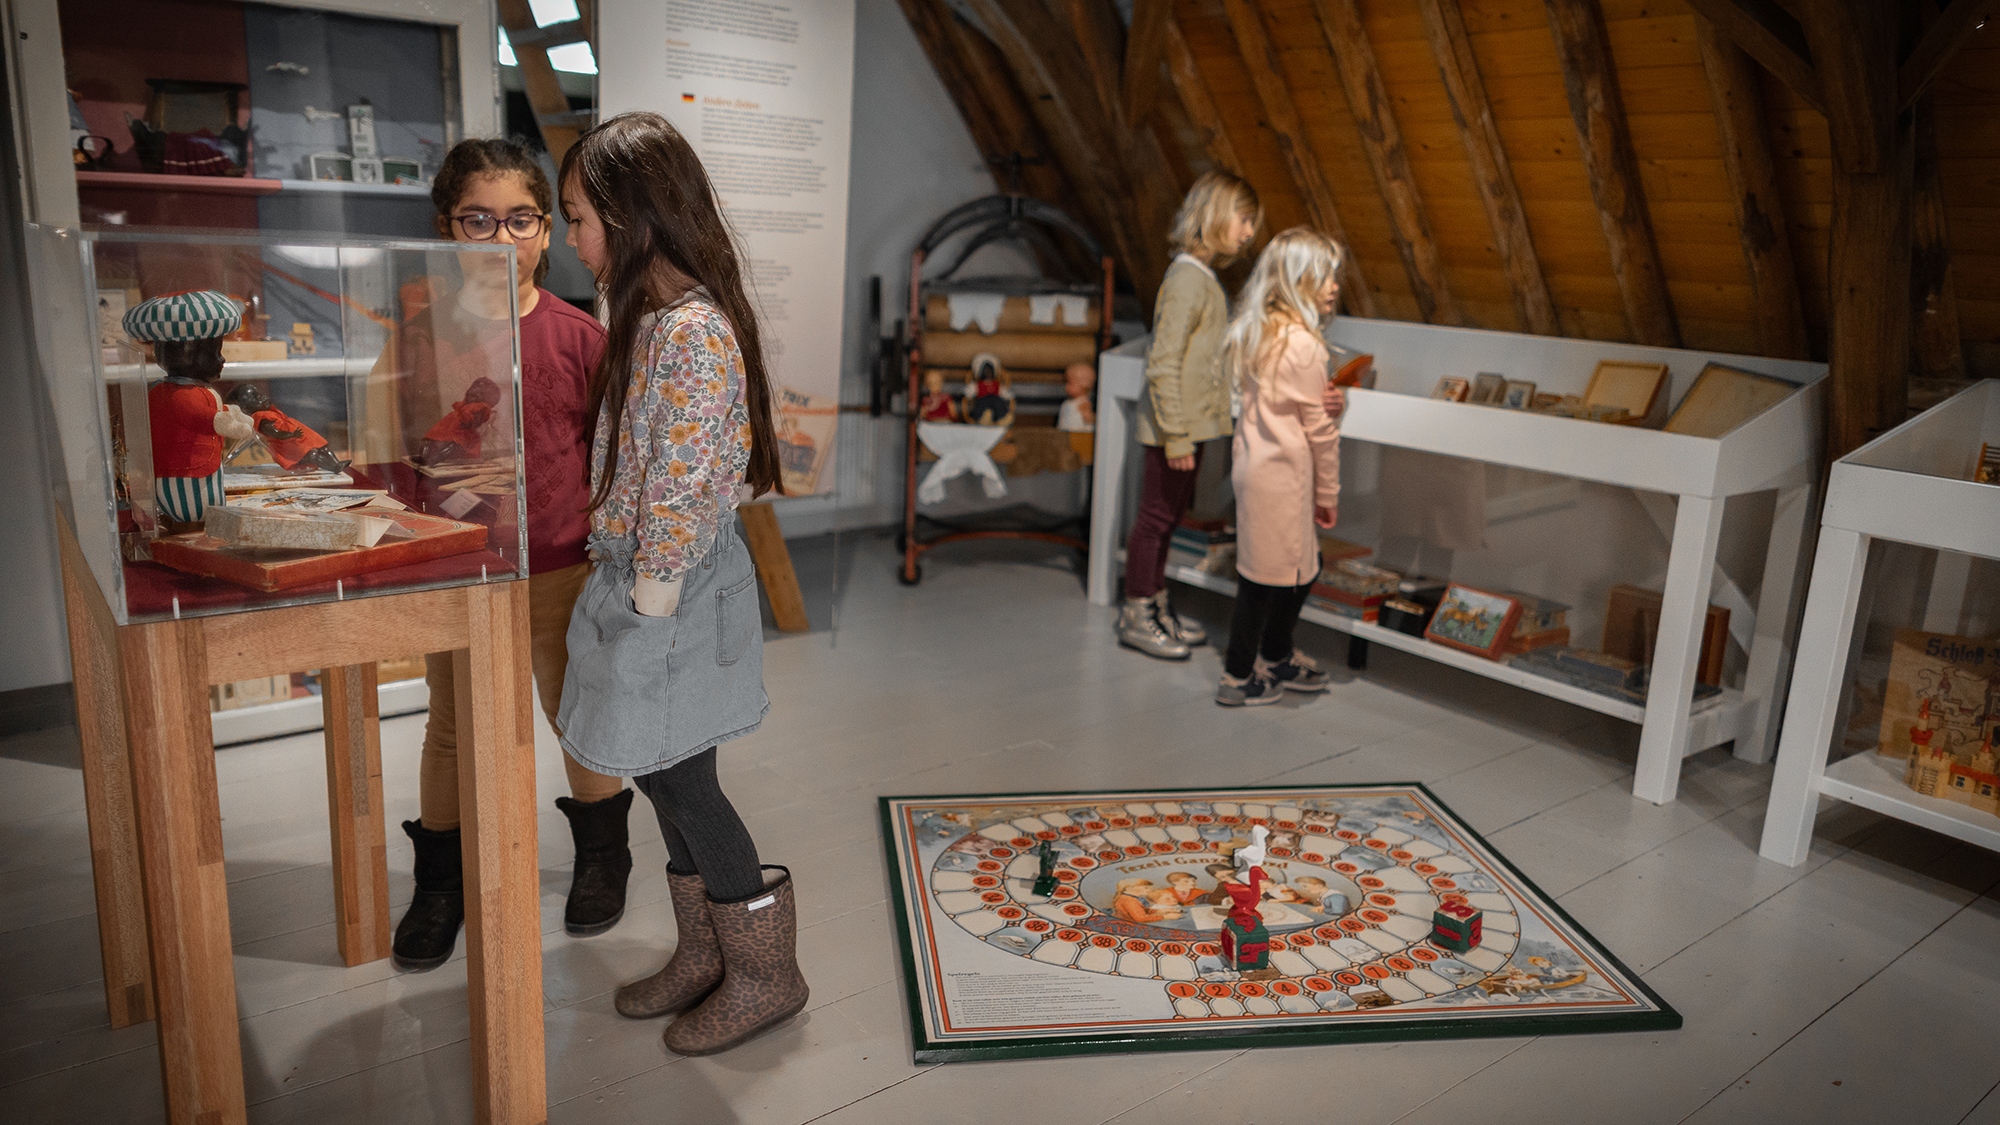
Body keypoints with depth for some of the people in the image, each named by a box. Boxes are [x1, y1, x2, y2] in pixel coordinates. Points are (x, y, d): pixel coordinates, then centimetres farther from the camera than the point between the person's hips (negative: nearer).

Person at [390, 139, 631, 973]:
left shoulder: (578, 336, -7)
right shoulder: (421, 336, -2)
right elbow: (406, 456, 6)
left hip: (559, 567, -2)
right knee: (449, 727, 14)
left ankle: (601, 853, 37)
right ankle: (441, 882, 33)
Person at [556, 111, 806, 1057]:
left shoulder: (693, 331, -22)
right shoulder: (655, 316, 9)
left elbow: (684, 493, -23)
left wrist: (650, 603, -16)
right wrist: (628, 591, 13)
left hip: (672, 594, -9)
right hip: (641, 579, 9)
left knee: (678, 782, 3)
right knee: (668, 780, 17)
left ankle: (765, 975, 20)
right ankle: (704, 956, 34)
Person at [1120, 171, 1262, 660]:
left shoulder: (1204, 277, 11)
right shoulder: (1187, 280, -20)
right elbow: (1162, 366, -23)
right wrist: (1176, 436, -22)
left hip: (1191, 423, 9)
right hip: (1174, 427, -9)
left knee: (1167, 517, 18)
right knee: (1156, 518, 2)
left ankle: (1155, 608, 30)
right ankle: (1136, 617, 15)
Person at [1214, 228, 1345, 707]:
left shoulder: (1259, 332, 10)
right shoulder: (1303, 345, -17)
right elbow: (1319, 429, -11)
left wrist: (1327, 401, -6)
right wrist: (1328, 493, -1)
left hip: (1255, 464, 9)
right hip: (1281, 474, -9)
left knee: (1301, 566, 20)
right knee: (1267, 574, 2)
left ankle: (1277, 658, 34)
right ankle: (1238, 677, 13)